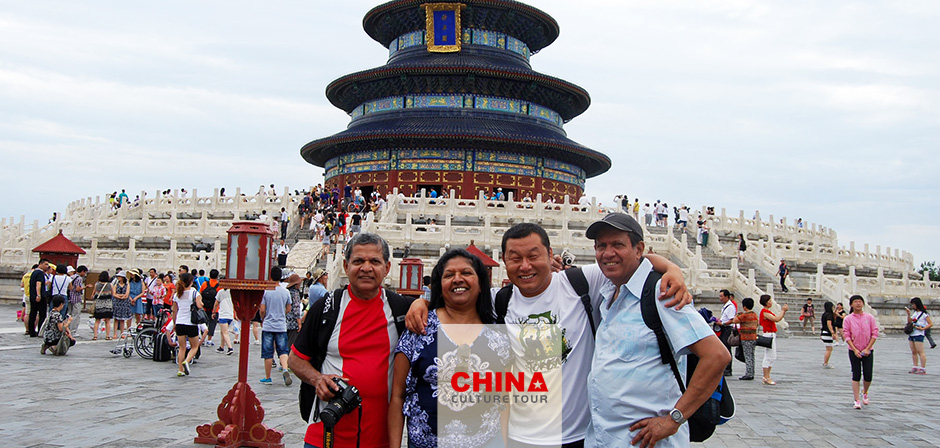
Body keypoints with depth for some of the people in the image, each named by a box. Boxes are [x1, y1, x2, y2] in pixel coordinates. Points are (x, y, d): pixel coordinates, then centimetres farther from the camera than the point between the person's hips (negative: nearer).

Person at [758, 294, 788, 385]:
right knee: (769, 357, -7)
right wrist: (783, 310, -10)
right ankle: (766, 378, -3)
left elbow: (778, 319, 17)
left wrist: (783, 311, 8)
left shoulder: (767, 311, 17)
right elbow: (776, 319, -21)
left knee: (772, 357, 12)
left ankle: (767, 377, 17)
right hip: (769, 335, -11)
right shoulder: (765, 312, -15)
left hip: (772, 335, 11)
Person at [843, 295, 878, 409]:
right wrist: (855, 350, -12)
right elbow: (847, 336, -3)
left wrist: (867, 349, -9)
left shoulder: (870, 317, 2)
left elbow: (875, 334, 0)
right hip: (854, 351, -1)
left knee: (868, 376, 0)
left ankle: (865, 392, 31)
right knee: (856, 375, -2)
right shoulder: (848, 319, 0)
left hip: (867, 351, 1)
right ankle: (857, 400, 3)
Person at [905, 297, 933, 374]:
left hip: (919, 335, -8)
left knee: (920, 352, -8)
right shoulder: (914, 313, 17)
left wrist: (922, 328, -16)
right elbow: (909, 322, 15)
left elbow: (931, 324, -6)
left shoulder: (924, 314, -5)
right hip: (911, 334, 8)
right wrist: (908, 314, 4)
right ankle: (915, 368, 14)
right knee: (913, 352, 9)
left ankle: (923, 369, -7)